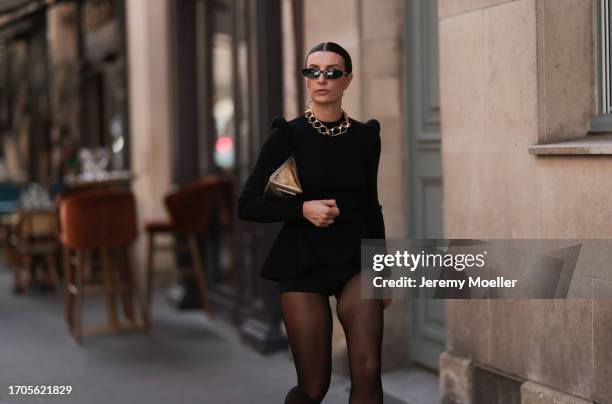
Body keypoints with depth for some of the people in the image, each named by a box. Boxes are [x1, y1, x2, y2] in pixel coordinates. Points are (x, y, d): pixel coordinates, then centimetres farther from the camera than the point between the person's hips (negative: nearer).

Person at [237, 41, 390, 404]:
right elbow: (248, 205, -5)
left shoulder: (366, 136, 5)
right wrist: (303, 209, -19)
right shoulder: (288, 135, -4)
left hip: (356, 261, 2)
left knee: (368, 372, -15)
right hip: (303, 264, -2)